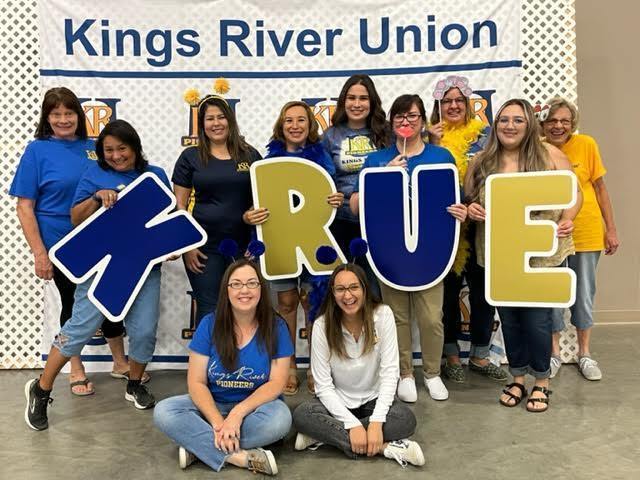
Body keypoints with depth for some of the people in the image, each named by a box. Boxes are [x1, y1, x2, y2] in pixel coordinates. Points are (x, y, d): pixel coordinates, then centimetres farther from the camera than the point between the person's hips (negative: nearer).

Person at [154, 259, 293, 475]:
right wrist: (217, 422, -25)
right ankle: (239, 456, -27)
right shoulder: (210, 324, -8)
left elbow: (276, 382, -12)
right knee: (163, 412, -23)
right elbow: (196, 382, -9)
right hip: (212, 405, 1)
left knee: (280, 418, -34)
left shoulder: (275, 327, -10)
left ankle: (197, 446, -20)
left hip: (256, 405, -1)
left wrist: (238, 413, -26)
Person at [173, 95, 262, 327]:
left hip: (244, 243, 2)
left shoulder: (250, 155, 7)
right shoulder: (190, 157, 3)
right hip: (204, 245, -1)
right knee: (209, 309, 3)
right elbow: (179, 205, 3)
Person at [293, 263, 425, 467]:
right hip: (337, 402, 0)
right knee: (301, 415, -28)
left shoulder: (383, 315, -16)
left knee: (406, 419, -29)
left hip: (374, 400, 1)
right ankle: (384, 447, -27)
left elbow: (390, 372, -17)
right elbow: (323, 385, -17)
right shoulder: (322, 325, -17)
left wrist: (377, 421, -28)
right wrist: (353, 424, -28)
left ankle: (325, 435, -20)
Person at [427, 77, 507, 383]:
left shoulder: (483, 134, 8)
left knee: (483, 289, 9)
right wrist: (432, 144, -13)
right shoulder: (429, 136, 3)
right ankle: (451, 356, 23)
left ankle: (480, 355, 26)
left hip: (480, 223, 2)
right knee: (448, 290, 7)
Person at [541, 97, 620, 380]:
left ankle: (584, 353, 30)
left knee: (584, 295, 11)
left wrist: (611, 229, 1)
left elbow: (600, 187, 0)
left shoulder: (586, 145, -8)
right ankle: (554, 353, 27)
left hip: (586, 233, 0)